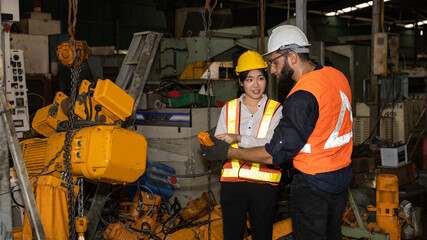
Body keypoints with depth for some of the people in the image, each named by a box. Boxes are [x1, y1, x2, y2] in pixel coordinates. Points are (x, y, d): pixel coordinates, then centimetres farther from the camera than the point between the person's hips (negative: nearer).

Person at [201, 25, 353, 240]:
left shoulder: (302, 97, -27)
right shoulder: (337, 75, 0)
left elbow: (275, 154, -24)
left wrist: (228, 152, -18)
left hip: (313, 184, -8)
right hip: (341, 177, 8)